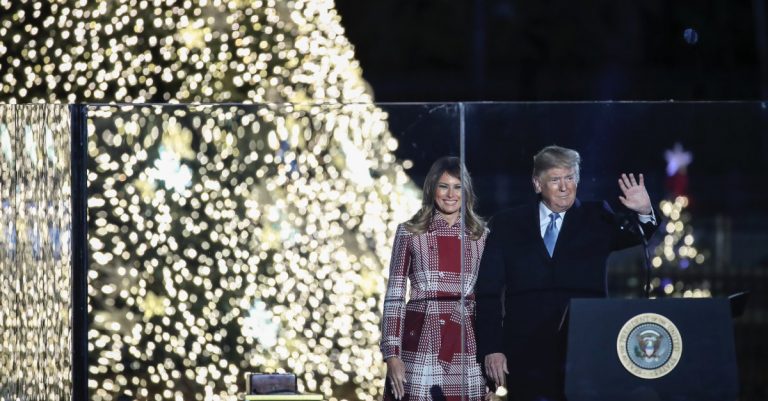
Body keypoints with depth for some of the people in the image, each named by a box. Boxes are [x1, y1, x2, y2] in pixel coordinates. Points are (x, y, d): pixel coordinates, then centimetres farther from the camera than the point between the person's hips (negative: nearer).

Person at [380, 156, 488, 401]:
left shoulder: (481, 236, 11)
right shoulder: (409, 233, 5)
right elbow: (394, 296, 1)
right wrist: (392, 354, -7)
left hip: (466, 342, 2)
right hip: (420, 342, -2)